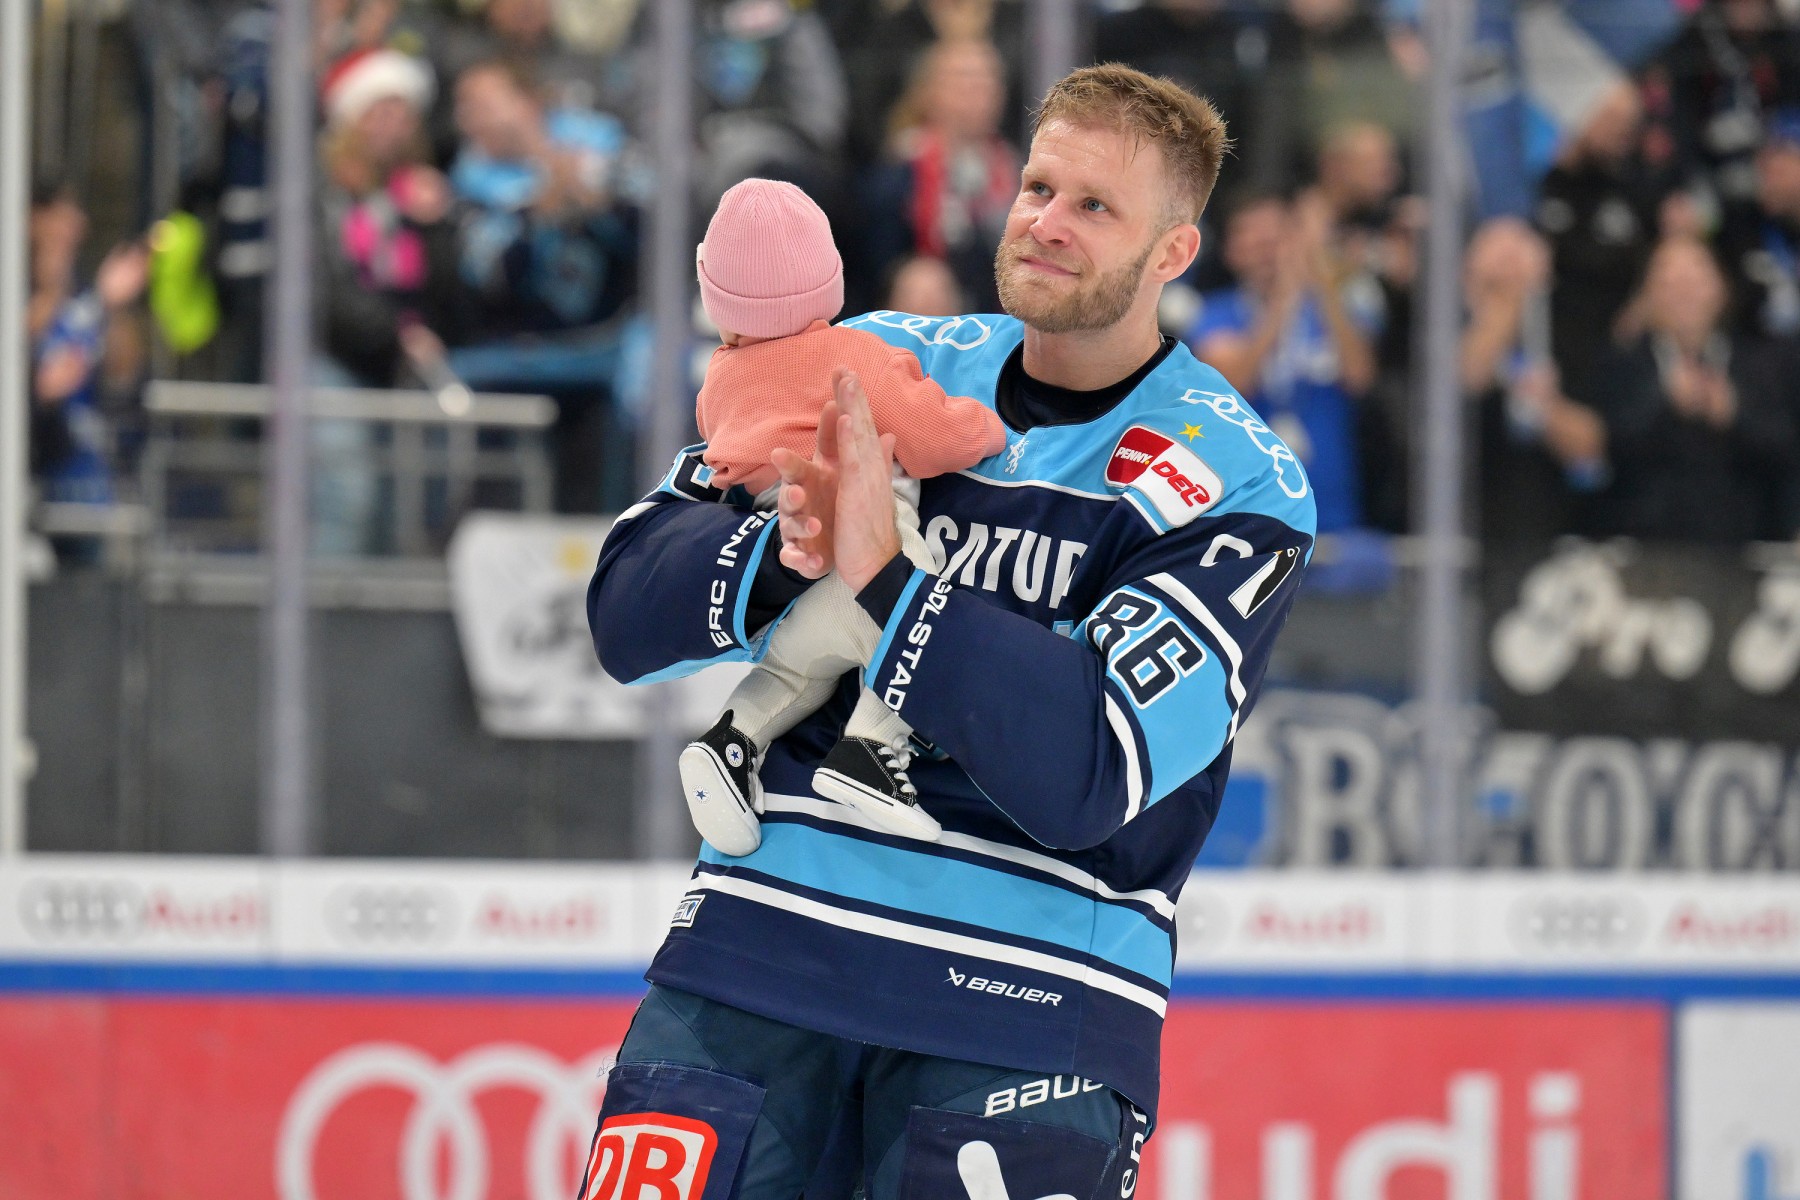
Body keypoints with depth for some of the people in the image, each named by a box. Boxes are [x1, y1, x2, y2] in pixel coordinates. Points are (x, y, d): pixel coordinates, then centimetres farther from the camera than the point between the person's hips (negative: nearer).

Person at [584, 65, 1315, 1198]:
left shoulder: (1239, 486, -3)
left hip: (1025, 1003, -3)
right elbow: (627, 611, 4)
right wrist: (780, 552, -16)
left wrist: (883, 583, -21)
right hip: (760, 943, 3)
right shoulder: (871, 370, 9)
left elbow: (1095, 772, -17)